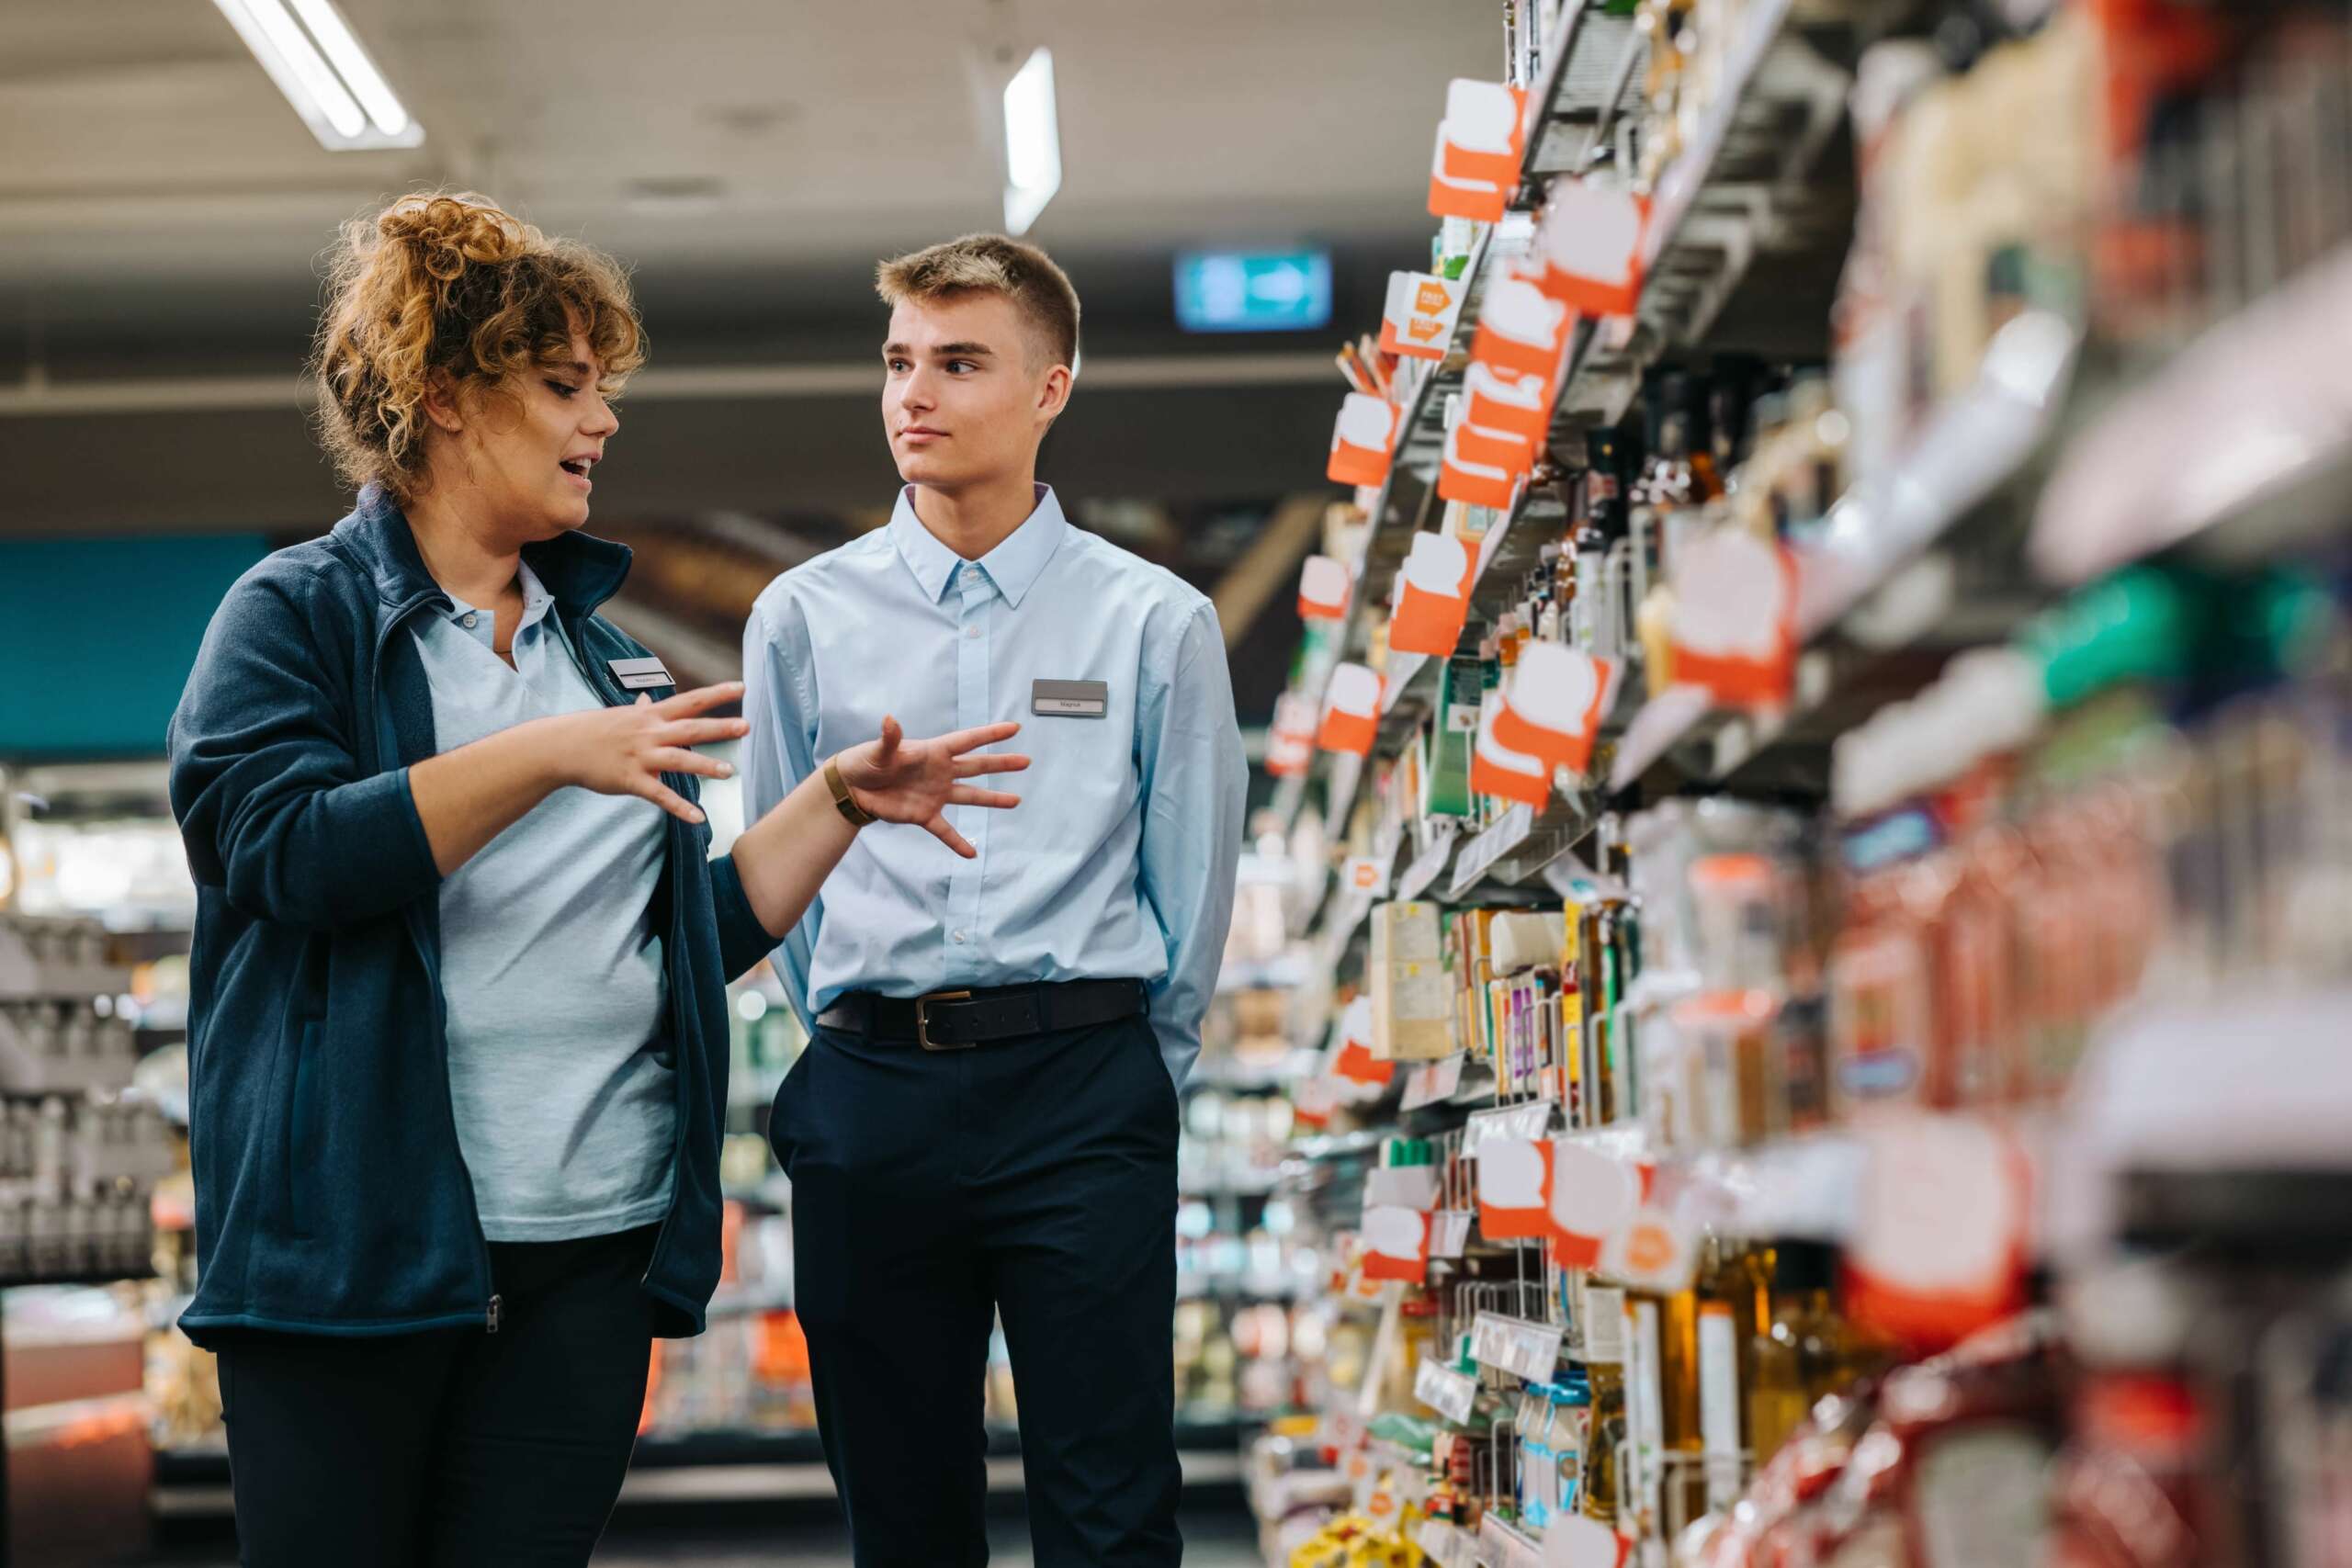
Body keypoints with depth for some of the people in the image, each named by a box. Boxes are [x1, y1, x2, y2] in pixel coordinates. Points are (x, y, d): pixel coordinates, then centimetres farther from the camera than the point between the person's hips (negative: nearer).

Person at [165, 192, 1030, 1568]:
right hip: (358, 1237, -5)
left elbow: (700, 933, 20)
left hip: (592, 1246, 5)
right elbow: (285, 846, -17)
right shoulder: (297, 613, 1)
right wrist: (550, 757, -21)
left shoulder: (602, 649, 19)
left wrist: (844, 798, 10)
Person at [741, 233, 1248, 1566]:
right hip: (868, 1094, 2)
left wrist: (1131, 1078, 8)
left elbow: (1195, 880, 8)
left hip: (1083, 1088, -2)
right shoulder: (804, 618, 8)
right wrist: (871, 1057, 11)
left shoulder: (1155, 622, 4)